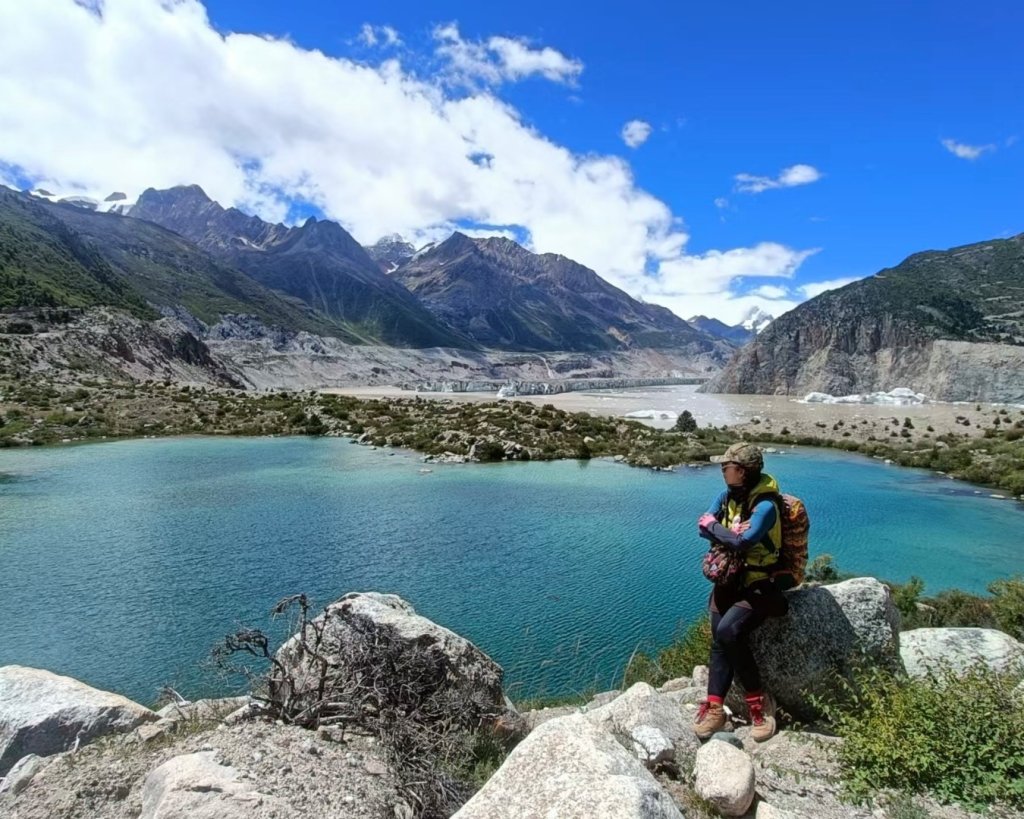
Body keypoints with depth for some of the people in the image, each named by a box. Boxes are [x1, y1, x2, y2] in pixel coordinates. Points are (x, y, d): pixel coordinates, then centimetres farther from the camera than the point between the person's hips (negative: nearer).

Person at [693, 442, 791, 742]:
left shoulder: (765, 506, -22)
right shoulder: (728, 495, 1)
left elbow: (744, 542, -33)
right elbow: (703, 527, -5)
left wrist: (713, 526, -17)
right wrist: (730, 534, -22)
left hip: (759, 585, -7)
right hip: (729, 579, 7)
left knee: (728, 631, -25)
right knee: (719, 640, -3)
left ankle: (760, 702, -7)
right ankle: (715, 708, 0)